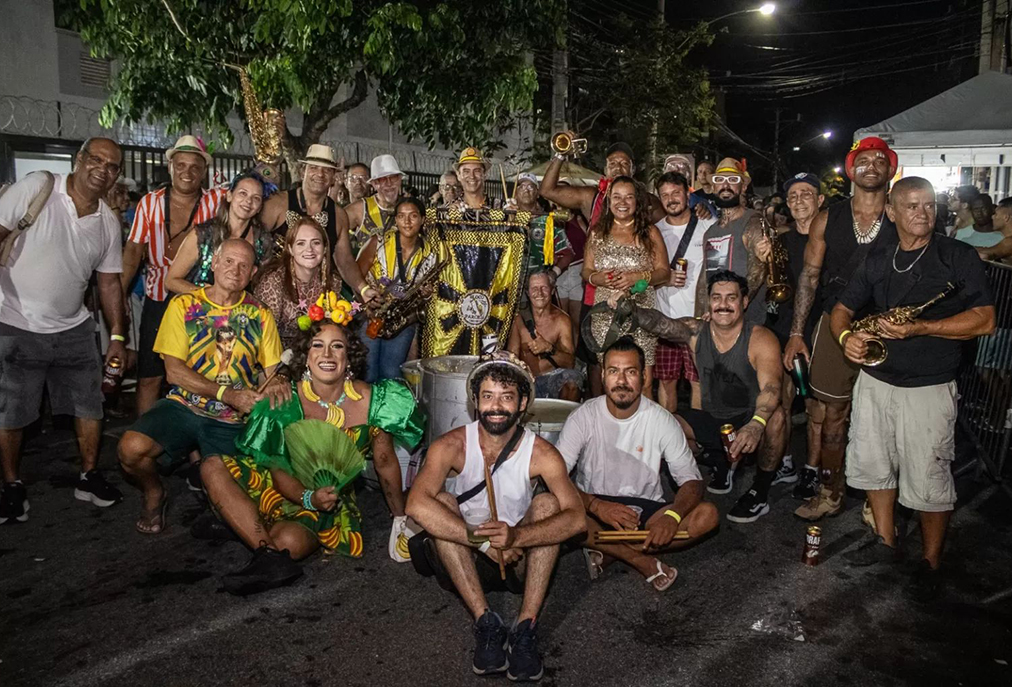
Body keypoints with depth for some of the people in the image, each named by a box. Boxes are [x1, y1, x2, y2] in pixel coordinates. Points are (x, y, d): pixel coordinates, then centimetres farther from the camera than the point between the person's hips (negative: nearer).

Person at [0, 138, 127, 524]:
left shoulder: (109, 223, 2)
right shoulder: (36, 188, -13)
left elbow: (109, 281, 8)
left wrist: (117, 336, 5)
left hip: (74, 329, 4)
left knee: (90, 406, 8)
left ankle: (89, 477, 26)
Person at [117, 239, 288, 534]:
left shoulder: (260, 316, 7)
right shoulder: (184, 305, 3)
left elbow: (273, 372, 7)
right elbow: (174, 371, -5)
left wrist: (276, 385, -19)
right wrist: (228, 394, -16)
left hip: (231, 422, 1)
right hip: (182, 407, 0)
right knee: (131, 448, -27)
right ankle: (154, 494, 8)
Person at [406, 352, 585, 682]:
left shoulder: (540, 453, -15)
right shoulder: (451, 445, -16)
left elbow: (577, 517, -28)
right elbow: (417, 504, -33)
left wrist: (516, 537, -44)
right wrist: (484, 541, -38)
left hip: (520, 558, 0)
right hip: (462, 557, 0)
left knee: (547, 503, -24)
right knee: (442, 502, -26)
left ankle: (526, 627, -25)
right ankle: (486, 623, -25)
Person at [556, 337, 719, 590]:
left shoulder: (662, 420, -7)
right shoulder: (583, 417, -9)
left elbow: (692, 481, -8)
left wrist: (672, 516, -30)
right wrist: (596, 505, -31)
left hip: (646, 511, 2)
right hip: (594, 510, -1)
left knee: (708, 515, -23)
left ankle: (607, 551, -17)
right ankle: (643, 560, -18)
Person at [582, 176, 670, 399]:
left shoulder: (649, 233, 5)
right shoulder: (597, 232, 11)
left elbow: (664, 271, 3)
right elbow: (586, 270, 13)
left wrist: (637, 277, -13)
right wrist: (598, 278, -9)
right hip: (605, 314, 2)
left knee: (643, 380, -6)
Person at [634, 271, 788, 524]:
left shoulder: (761, 340, -17)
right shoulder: (696, 332, -4)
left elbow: (771, 388, -33)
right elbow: (660, 323, -21)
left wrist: (756, 425, -52)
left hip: (749, 420, -4)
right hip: (712, 421, 4)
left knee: (775, 416, -36)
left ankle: (760, 492, -13)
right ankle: (721, 464, 11)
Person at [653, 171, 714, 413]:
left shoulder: (709, 225, 2)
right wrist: (665, 278, -7)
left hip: (699, 317, -2)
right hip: (664, 318, 3)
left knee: (700, 381, -2)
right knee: (666, 380, 7)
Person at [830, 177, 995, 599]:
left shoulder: (959, 258, -5)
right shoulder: (877, 262, 8)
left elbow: (984, 320, -12)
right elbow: (842, 310, 12)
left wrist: (918, 328, -21)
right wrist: (847, 336, -11)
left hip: (929, 387, -4)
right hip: (874, 379, 5)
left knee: (929, 480, 1)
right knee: (872, 464, 13)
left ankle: (930, 563, 21)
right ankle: (885, 542, 33)